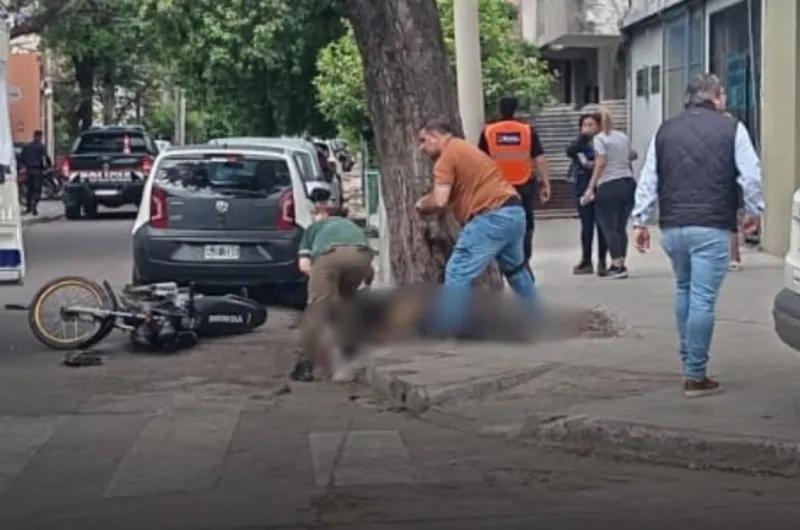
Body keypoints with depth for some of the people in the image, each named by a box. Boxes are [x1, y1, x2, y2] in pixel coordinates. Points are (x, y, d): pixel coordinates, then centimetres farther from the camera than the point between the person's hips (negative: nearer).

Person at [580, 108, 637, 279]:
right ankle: (620, 264, 13)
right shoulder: (623, 137, 13)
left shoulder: (599, 138, -5)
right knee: (621, 227, 12)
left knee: (609, 228, -1)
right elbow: (631, 156, 26)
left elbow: (601, 162, -14)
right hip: (628, 183, 6)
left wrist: (591, 187, -15)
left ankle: (618, 265, -6)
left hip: (609, 186, -6)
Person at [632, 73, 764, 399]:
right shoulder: (731, 129, 0)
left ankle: (689, 360, 28)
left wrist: (640, 221, 14)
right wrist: (753, 210, 11)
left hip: (672, 226, 5)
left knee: (684, 289, 23)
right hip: (711, 228, -4)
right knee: (703, 299, -4)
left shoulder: (665, 131, 11)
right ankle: (695, 376, -2)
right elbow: (751, 176, -4)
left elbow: (648, 180, 10)